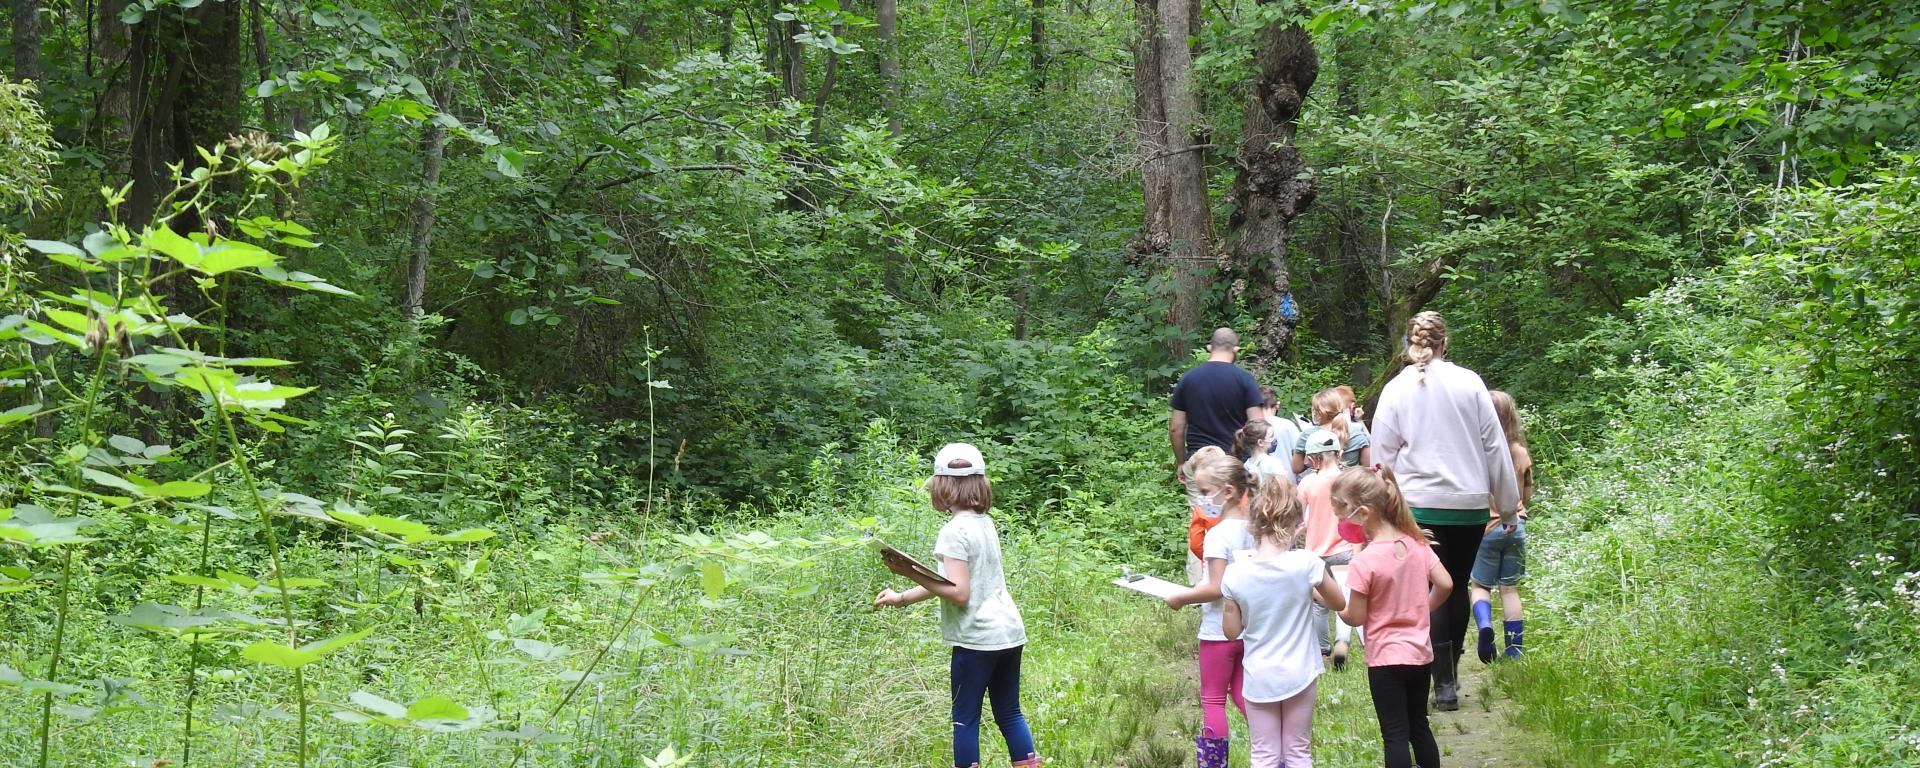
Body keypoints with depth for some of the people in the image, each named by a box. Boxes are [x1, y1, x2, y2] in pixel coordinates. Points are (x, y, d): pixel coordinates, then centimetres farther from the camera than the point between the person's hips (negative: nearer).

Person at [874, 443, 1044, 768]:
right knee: (1008, 713, 15)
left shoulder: (955, 531, -15)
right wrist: (902, 597, 15)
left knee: (965, 718, 4)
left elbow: (957, 593, -20)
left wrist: (911, 572, -21)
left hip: (977, 639, -8)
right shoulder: (985, 522, 10)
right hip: (1009, 632, 8)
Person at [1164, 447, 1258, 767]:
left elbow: (1217, 588, -24)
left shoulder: (1218, 534, -21)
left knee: (1213, 698, 4)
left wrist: (1182, 597, -13)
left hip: (1219, 629, -8)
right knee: (1242, 692, 19)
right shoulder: (1250, 528, 4)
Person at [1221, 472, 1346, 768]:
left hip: (1259, 678, 0)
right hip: (1298, 675, 0)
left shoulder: (1236, 573, -13)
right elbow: (1339, 603, -1)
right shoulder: (1305, 563, -16)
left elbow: (1232, 631, -5)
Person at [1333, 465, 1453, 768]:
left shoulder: (1364, 562, -20)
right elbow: (1445, 584, 1)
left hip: (1387, 658, -6)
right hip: (1421, 652, 6)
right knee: (1419, 727, 19)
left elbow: (1355, 617, -14)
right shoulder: (1417, 544, -2)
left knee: (1395, 735, 1)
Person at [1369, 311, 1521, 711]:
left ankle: (1443, 682, -7)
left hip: (1420, 505, -1)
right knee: (1458, 585, 15)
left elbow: (1384, 453, 1)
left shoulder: (1396, 389, -3)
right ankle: (1451, 671, 23)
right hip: (1470, 503, 1)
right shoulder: (1470, 383, -2)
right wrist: (1508, 504, 10)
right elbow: (1495, 446, 2)